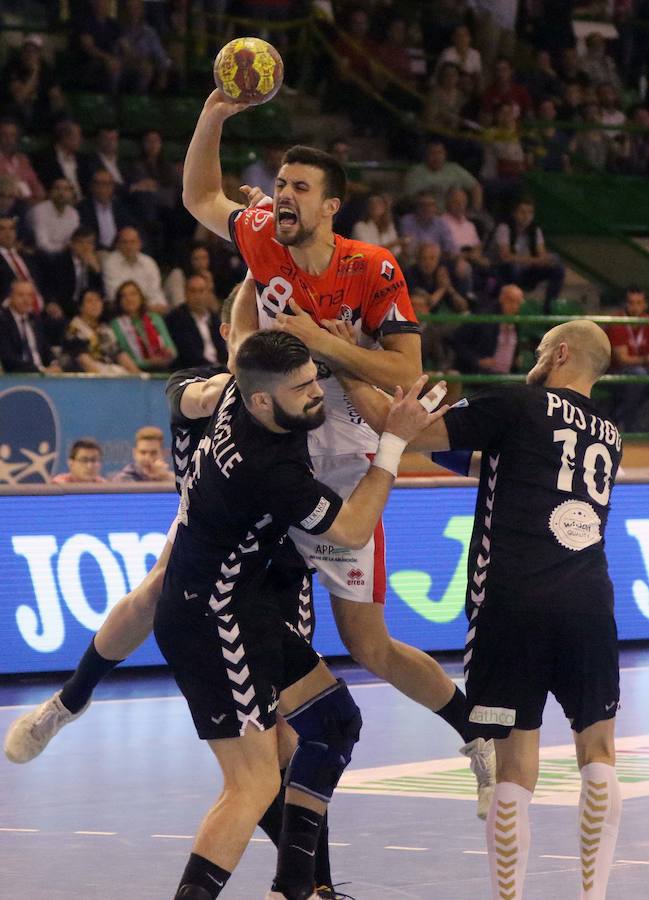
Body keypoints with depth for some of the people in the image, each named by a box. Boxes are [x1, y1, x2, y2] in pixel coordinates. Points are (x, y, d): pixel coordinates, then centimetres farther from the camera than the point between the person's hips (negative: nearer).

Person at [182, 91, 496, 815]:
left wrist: (318, 339, -22)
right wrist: (212, 118, 0)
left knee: (369, 648, 1)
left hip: (340, 470, -4)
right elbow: (199, 198, 16)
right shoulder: (265, 243, -2)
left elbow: (405, 373, -16)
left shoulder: (373, 272, -12)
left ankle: (479, 736, 20)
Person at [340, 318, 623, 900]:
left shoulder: (517, 406, 2)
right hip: (589, 601, 4)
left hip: (512, 601, -4)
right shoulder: (610, 437, 19)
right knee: (598, 754, 15)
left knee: (516, 773, -1)